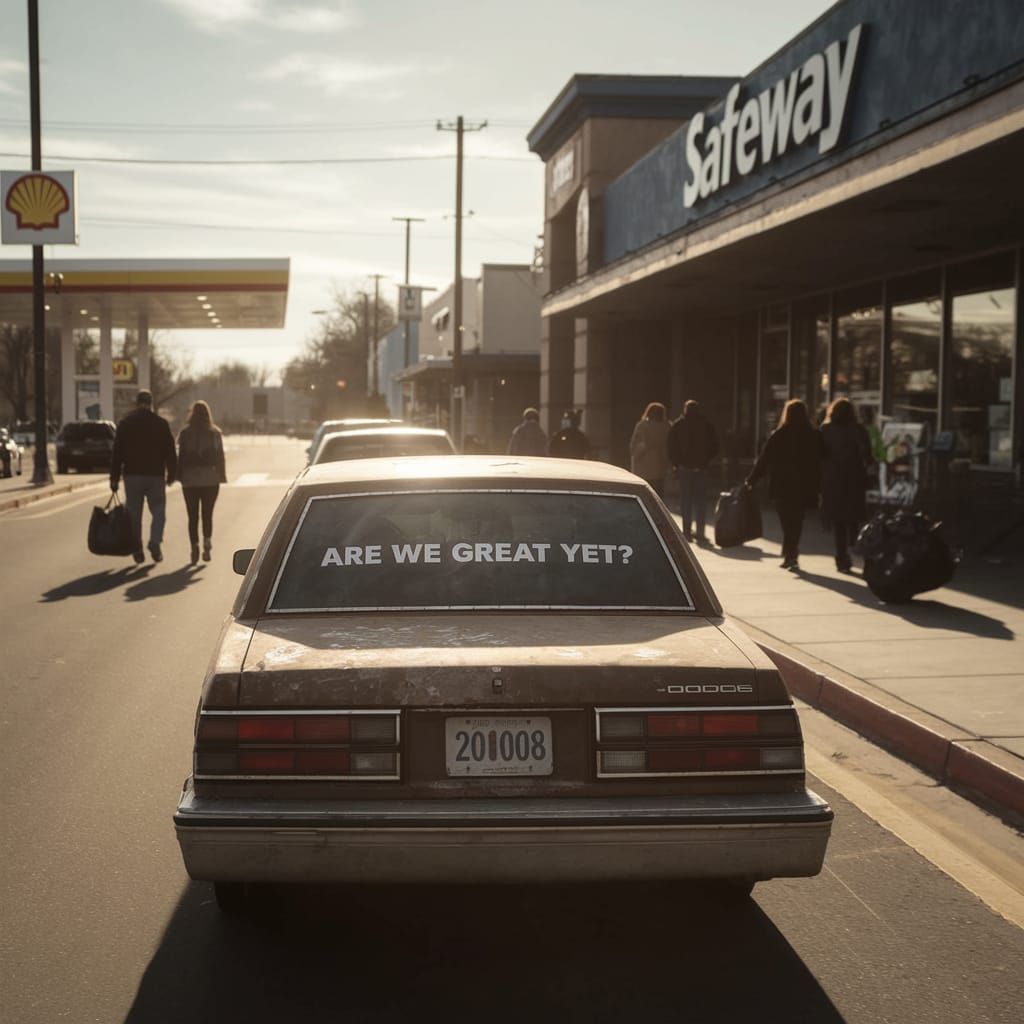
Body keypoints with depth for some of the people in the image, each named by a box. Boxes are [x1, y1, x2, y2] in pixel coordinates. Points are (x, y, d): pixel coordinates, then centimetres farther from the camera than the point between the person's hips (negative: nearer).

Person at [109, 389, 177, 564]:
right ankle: (155, 543, -13)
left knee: (134, 514, 8)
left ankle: (137, 551, 8)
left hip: (132, 475, 1)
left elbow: (117, 453, 2)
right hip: (155, 475, -1)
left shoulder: (125, 424, 3)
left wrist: (114, 477, 5)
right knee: (158, 512, 7)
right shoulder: (161, 424, 0)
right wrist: (171, 474, 9)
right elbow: (170, 452, 1)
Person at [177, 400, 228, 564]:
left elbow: (181, 457, -5)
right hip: (210, 479, 1)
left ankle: (195, 547, -3)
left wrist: (179, 476, 1)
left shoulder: (185, 434, -3)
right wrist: (221, 476, 4)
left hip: (190, 480, -1)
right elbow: (220, 457, -1)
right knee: (207, 514, 9)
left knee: (193, 516, 5)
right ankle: (207, 541, -9)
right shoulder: (215, 433, -1)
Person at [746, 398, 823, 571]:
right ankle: (791, 555, 10)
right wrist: (817, 486, 4)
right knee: (797, 522, 13)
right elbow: (819, 462, -2)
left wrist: (751, 480, 3)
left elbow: (764, 460, -5)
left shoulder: (779, 435, -8)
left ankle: (790, 555, 1)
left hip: (782, 487, -1)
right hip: (803, 487, 2)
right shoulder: (814, 436, -4)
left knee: (787, 523, 8)